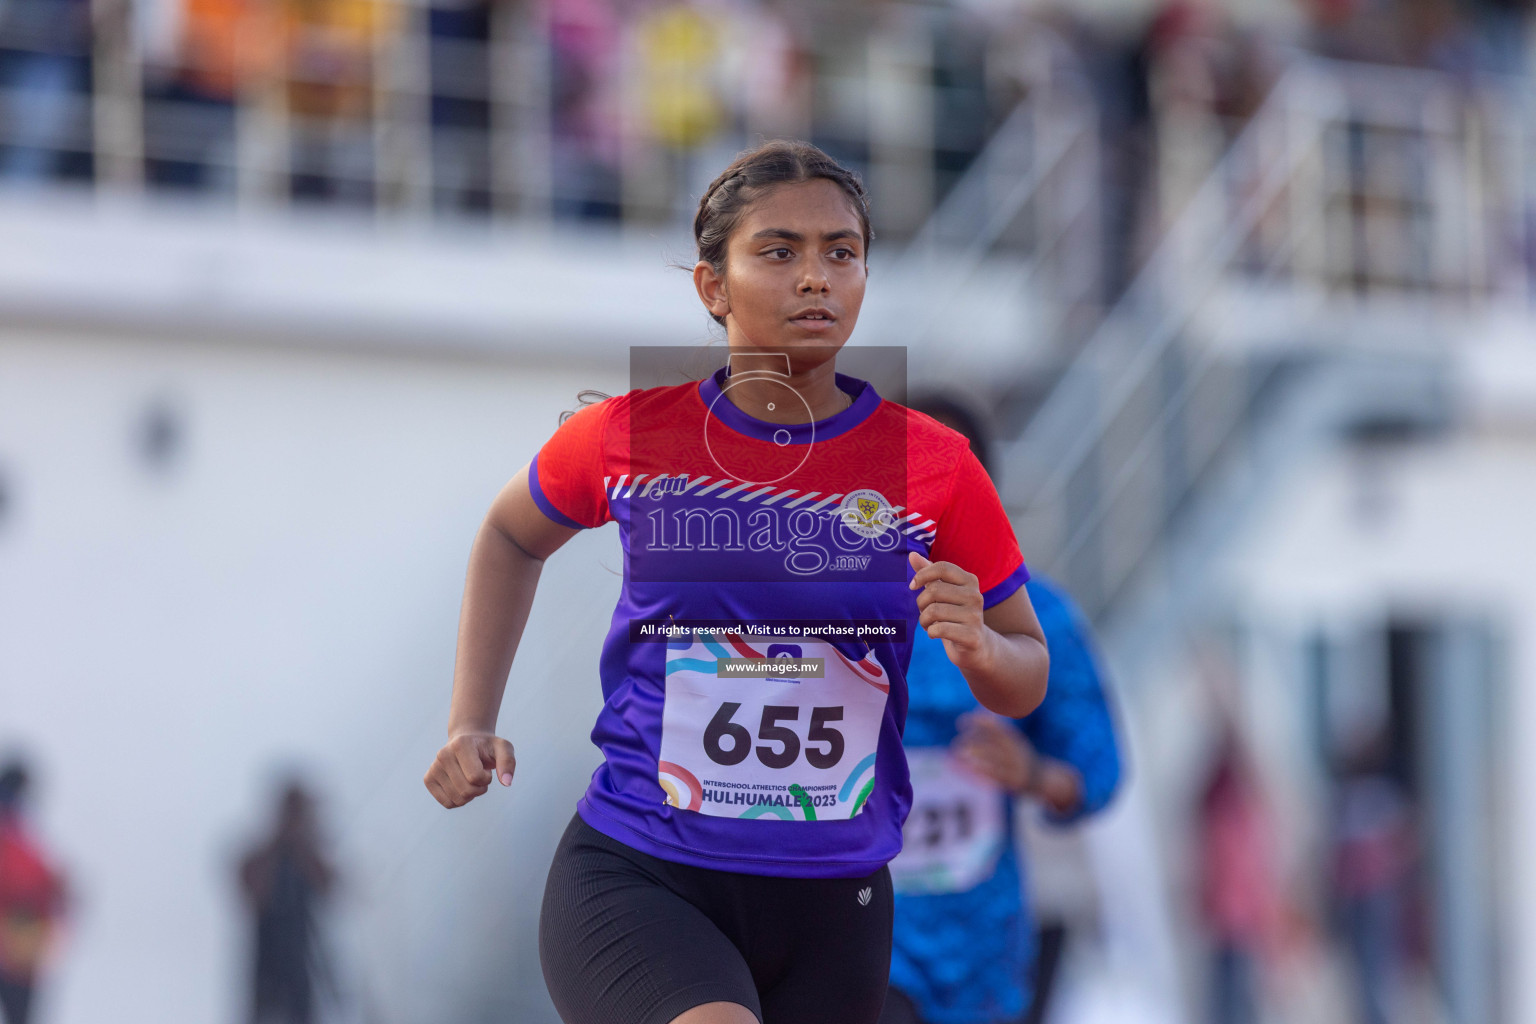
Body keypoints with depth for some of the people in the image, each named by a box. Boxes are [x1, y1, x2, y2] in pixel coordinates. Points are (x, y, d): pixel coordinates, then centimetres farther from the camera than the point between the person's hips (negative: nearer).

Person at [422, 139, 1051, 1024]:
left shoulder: (932, 465, -3)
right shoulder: (632, 435, -3)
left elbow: (1027, 678, 7)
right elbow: (512, 537, 19)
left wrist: (977, 646, -16)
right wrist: (471, 723, 11)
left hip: (832, 905, 3)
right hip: (634, 879, -3)